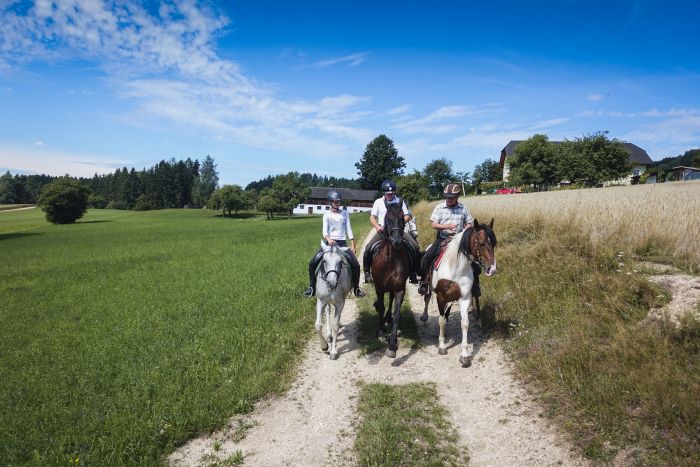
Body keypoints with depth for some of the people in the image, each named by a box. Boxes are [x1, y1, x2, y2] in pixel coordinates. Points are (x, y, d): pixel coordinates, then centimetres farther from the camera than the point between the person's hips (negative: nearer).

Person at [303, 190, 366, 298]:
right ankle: (312, 287, 3)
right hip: (329, 242, 0)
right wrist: (328, 239, -30)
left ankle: (356, 288, 8)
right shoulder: (327, 214, 3)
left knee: (356, 265, -11)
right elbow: (325, 230, -8)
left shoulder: (344, 213, 8)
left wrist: (352, 245, -1)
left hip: (342, 243, 1)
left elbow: (349, 229, 6)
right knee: (312, 263, -12)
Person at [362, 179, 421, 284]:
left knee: (415, 247, -16)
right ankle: (367, 272, 0)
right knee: (368, 249, -21)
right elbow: (372, 217, 5)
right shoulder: (378, 202, 7)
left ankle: (413, 273, -1)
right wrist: (377, 226, -16)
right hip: (382, 230, 0)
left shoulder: (400, 201, 7)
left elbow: (407, 216, 4)